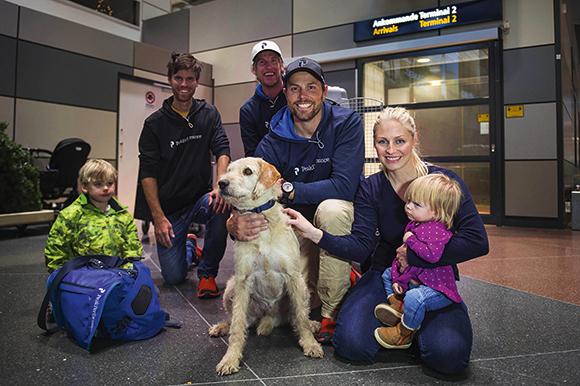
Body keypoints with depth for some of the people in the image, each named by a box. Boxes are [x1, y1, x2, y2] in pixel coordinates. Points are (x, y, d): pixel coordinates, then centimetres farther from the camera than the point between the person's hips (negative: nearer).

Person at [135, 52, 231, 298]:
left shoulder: (209, 114, 3)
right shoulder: (155, 123, -2)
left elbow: (222, 150, -7)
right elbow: (147, 172, -6)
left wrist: (220, 185, -27)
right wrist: (158, 217, -15)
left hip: (201, 198, 1)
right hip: (169, 206, 0)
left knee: (222, 205, -35)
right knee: (174, 277, -5)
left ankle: (207, 273, -12)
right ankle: (188, 246, 32)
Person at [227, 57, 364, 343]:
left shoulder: (346, 123, -15)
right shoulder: (273, 142, -9)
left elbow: (344, 186, -26)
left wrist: (286, 188, -30)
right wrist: (235, 225, -40)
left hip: (342, 221, -2)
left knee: (330, 209, -37)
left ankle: (333, 313, -20)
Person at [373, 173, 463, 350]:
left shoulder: (436, 230, -24)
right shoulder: (413, 225, 6)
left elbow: (432, 255, -42)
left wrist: (411, 240, -28)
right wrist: (396, 277, 5)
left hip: (435, 287, -10)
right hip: (413, 279, 10)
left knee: (414, 298, -34)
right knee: (388, 274, 21)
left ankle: (403, 334, -10)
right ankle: (397, 304, 2)